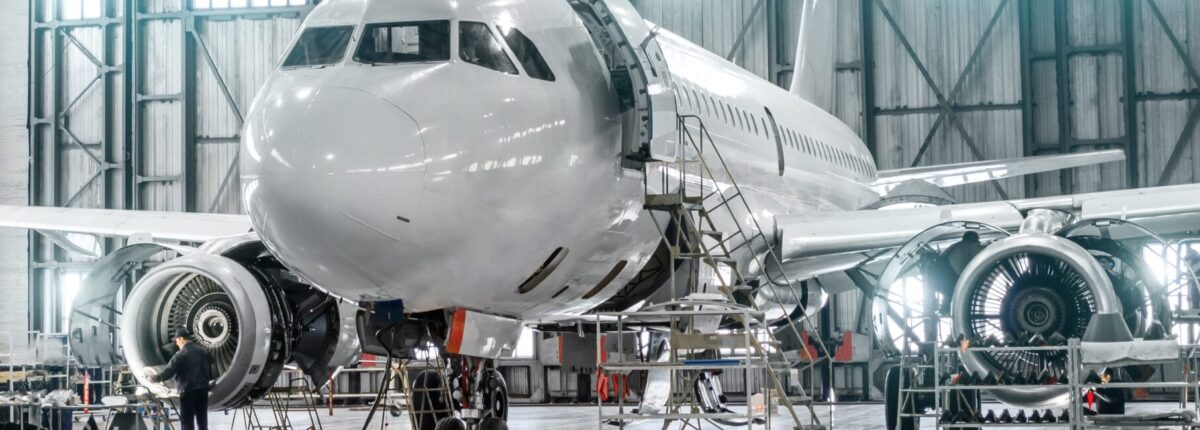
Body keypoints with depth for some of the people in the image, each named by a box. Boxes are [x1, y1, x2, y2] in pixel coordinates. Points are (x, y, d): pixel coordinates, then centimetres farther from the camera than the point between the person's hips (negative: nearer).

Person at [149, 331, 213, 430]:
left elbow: (168, 372, -13)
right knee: (202, 421, 11)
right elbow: (210, 374, 12)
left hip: (188, 391, -6)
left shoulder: (181, 355, -12)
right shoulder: (203, 352, 7)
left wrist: (153, 378, 0)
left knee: (187, 422, 1)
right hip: (203, 390, 6)